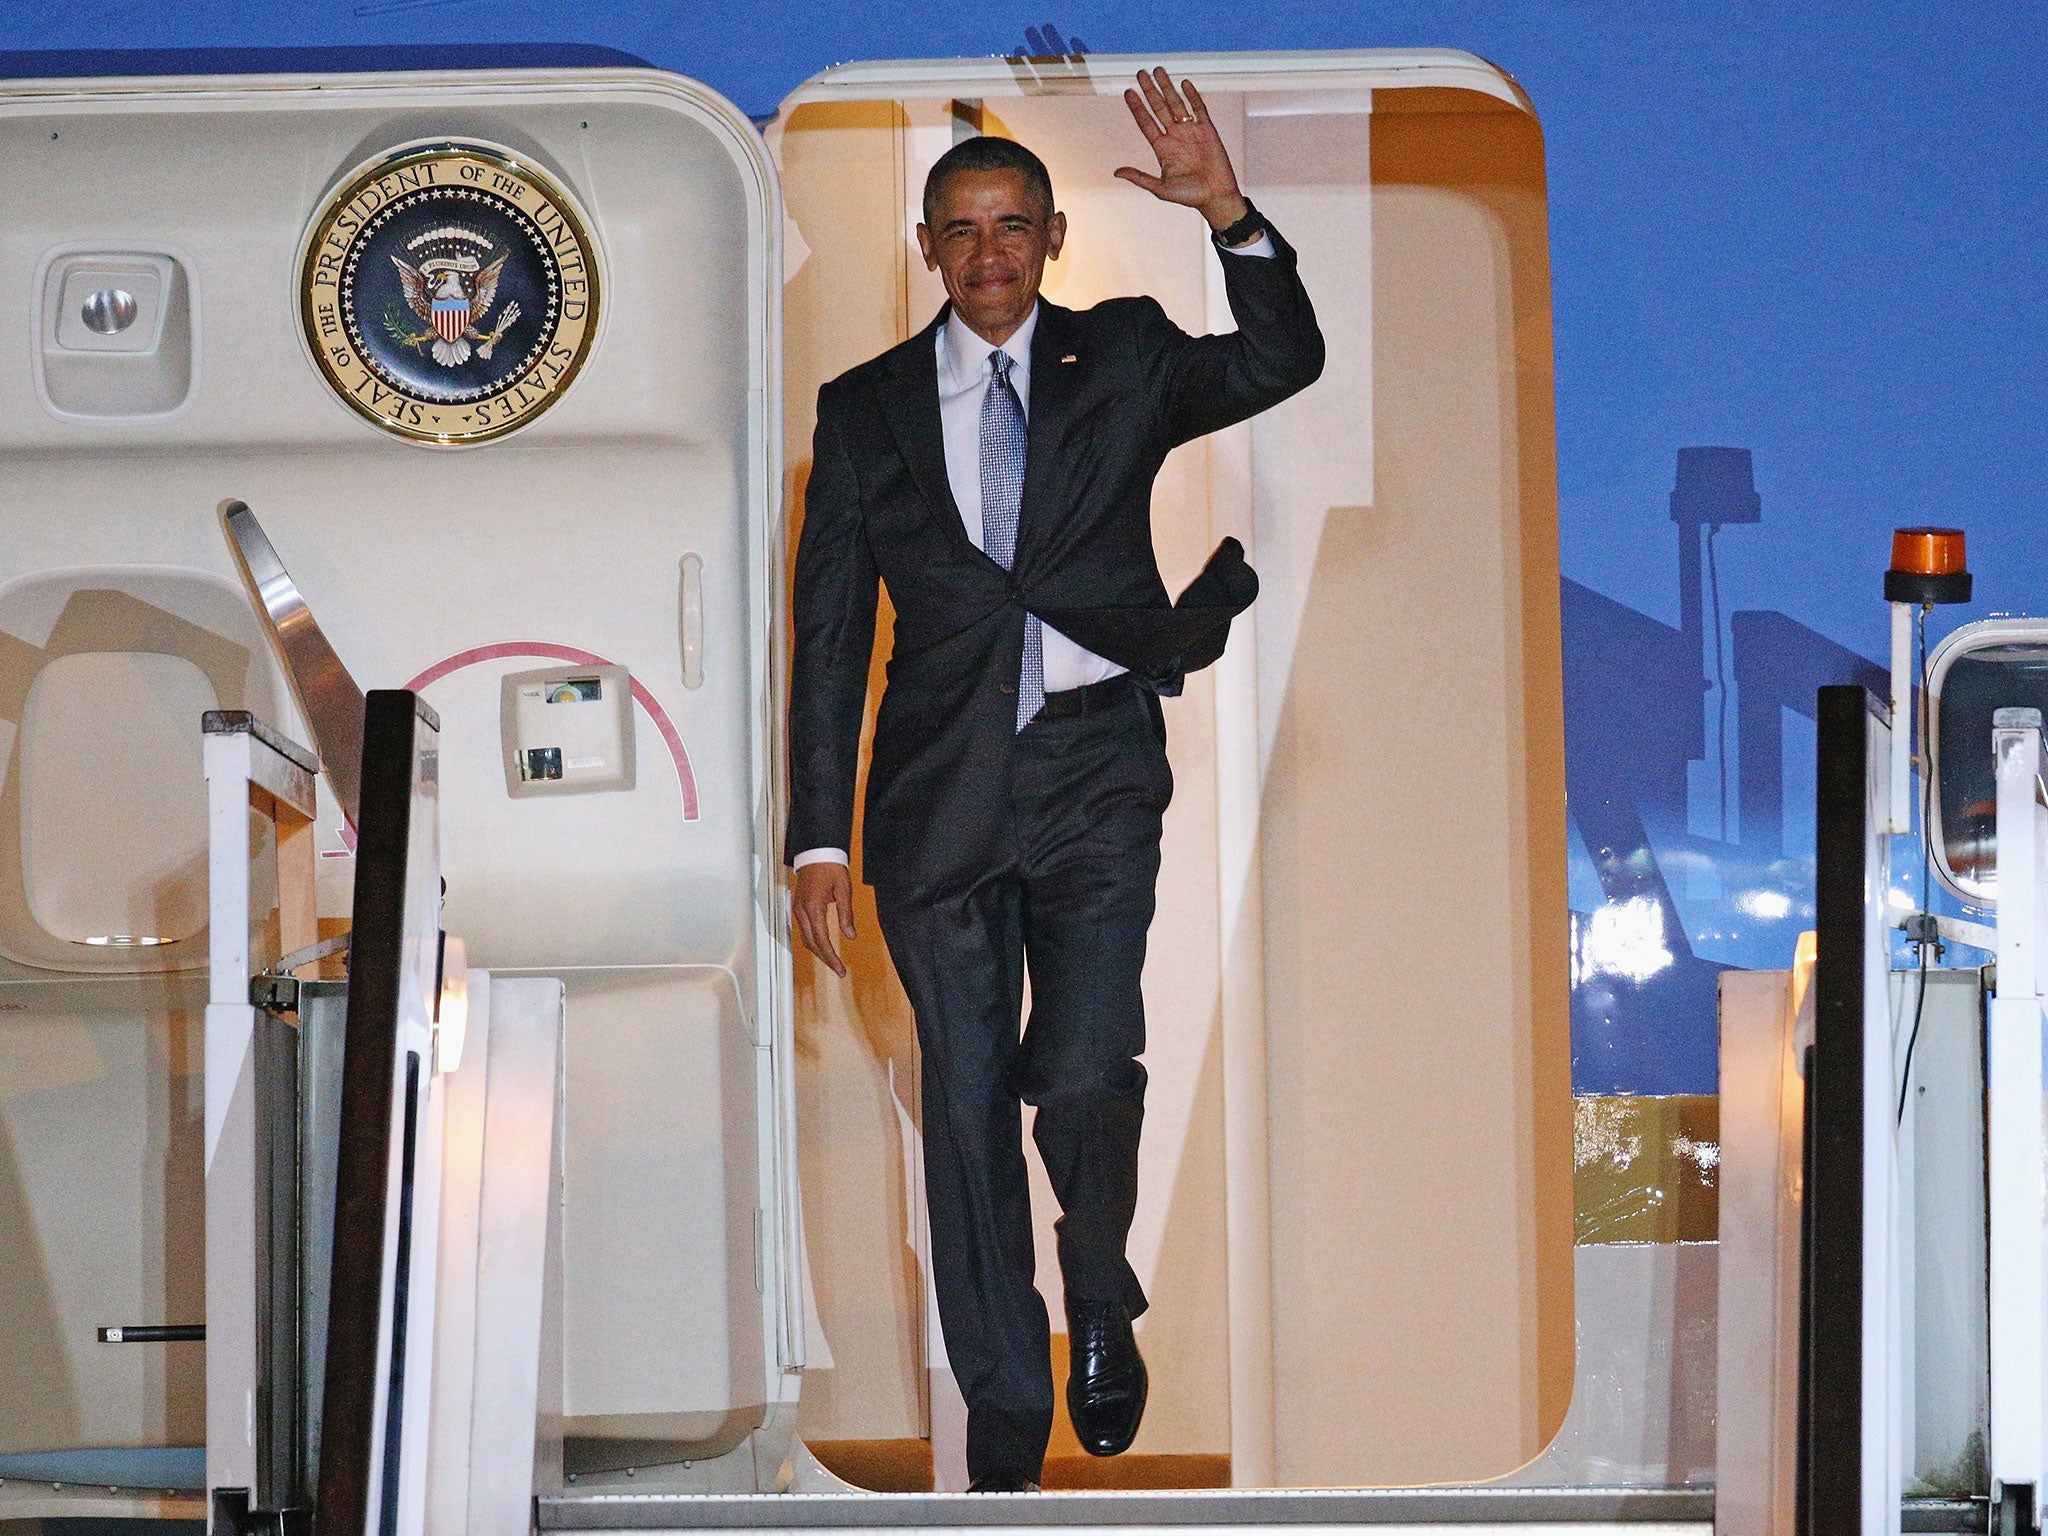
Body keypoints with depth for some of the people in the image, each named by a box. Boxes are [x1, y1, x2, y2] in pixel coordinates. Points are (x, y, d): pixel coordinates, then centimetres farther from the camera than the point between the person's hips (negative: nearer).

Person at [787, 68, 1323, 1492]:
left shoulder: (1123, 361, 9)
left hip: (1094, 781, -1)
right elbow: (829, 637, 8)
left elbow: (1283, 364, -8)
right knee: (967, 1110, 4)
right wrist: (819, 840, 3)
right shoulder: (865, 410, 10)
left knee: (1087, 1077, -17)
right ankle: (1005, 1427, 14)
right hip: (941, 789, 1)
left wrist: (1231, 216, -22)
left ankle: (1102, 1303, 12)